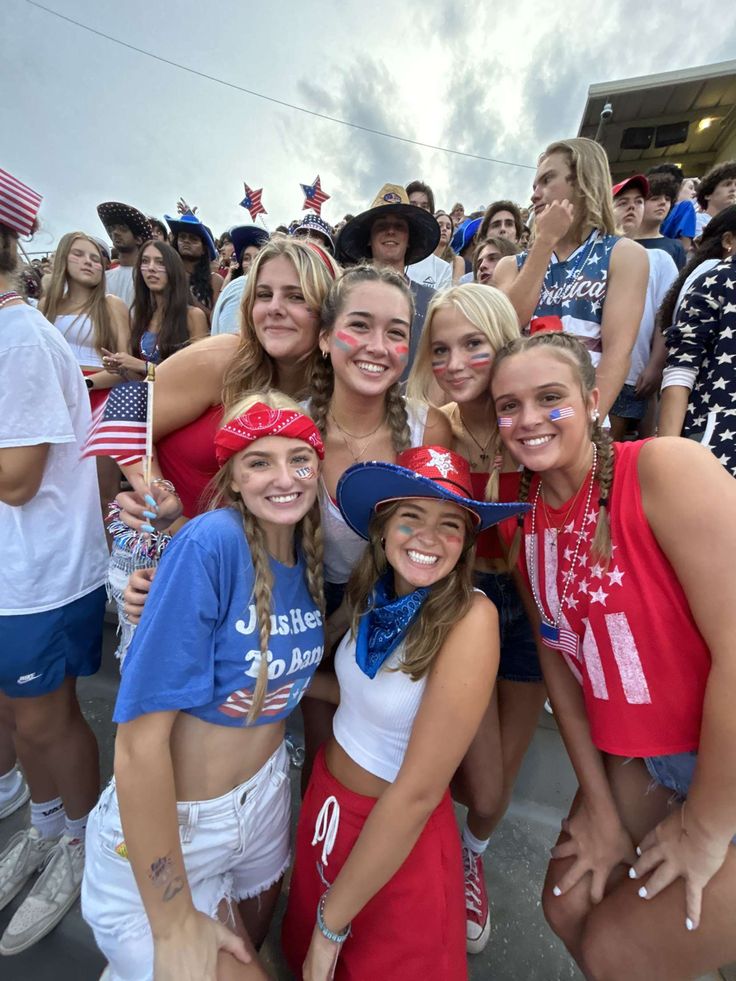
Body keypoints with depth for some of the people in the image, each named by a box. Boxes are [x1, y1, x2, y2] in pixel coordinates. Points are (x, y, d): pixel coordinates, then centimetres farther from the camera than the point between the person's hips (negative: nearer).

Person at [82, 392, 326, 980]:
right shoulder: (212, 542, -28)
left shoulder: (311, 555, -7)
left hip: (266, 797, 7)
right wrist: (174, 925, -16)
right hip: (163, 826, -6)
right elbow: (140, 742, -25)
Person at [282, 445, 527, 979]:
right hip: (325, 795, 6)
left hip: (398, 836, -5)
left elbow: (418, 794, -26)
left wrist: (332, 924, -15)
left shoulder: (470, 619, -31)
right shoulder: (375, 594, -11)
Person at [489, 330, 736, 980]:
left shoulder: (667, 469, -22)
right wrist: (597, 802, 2)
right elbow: (557, 653, 1)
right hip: (637, 759, 5)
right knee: (569, 908, 15)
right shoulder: (521, 519, -4)